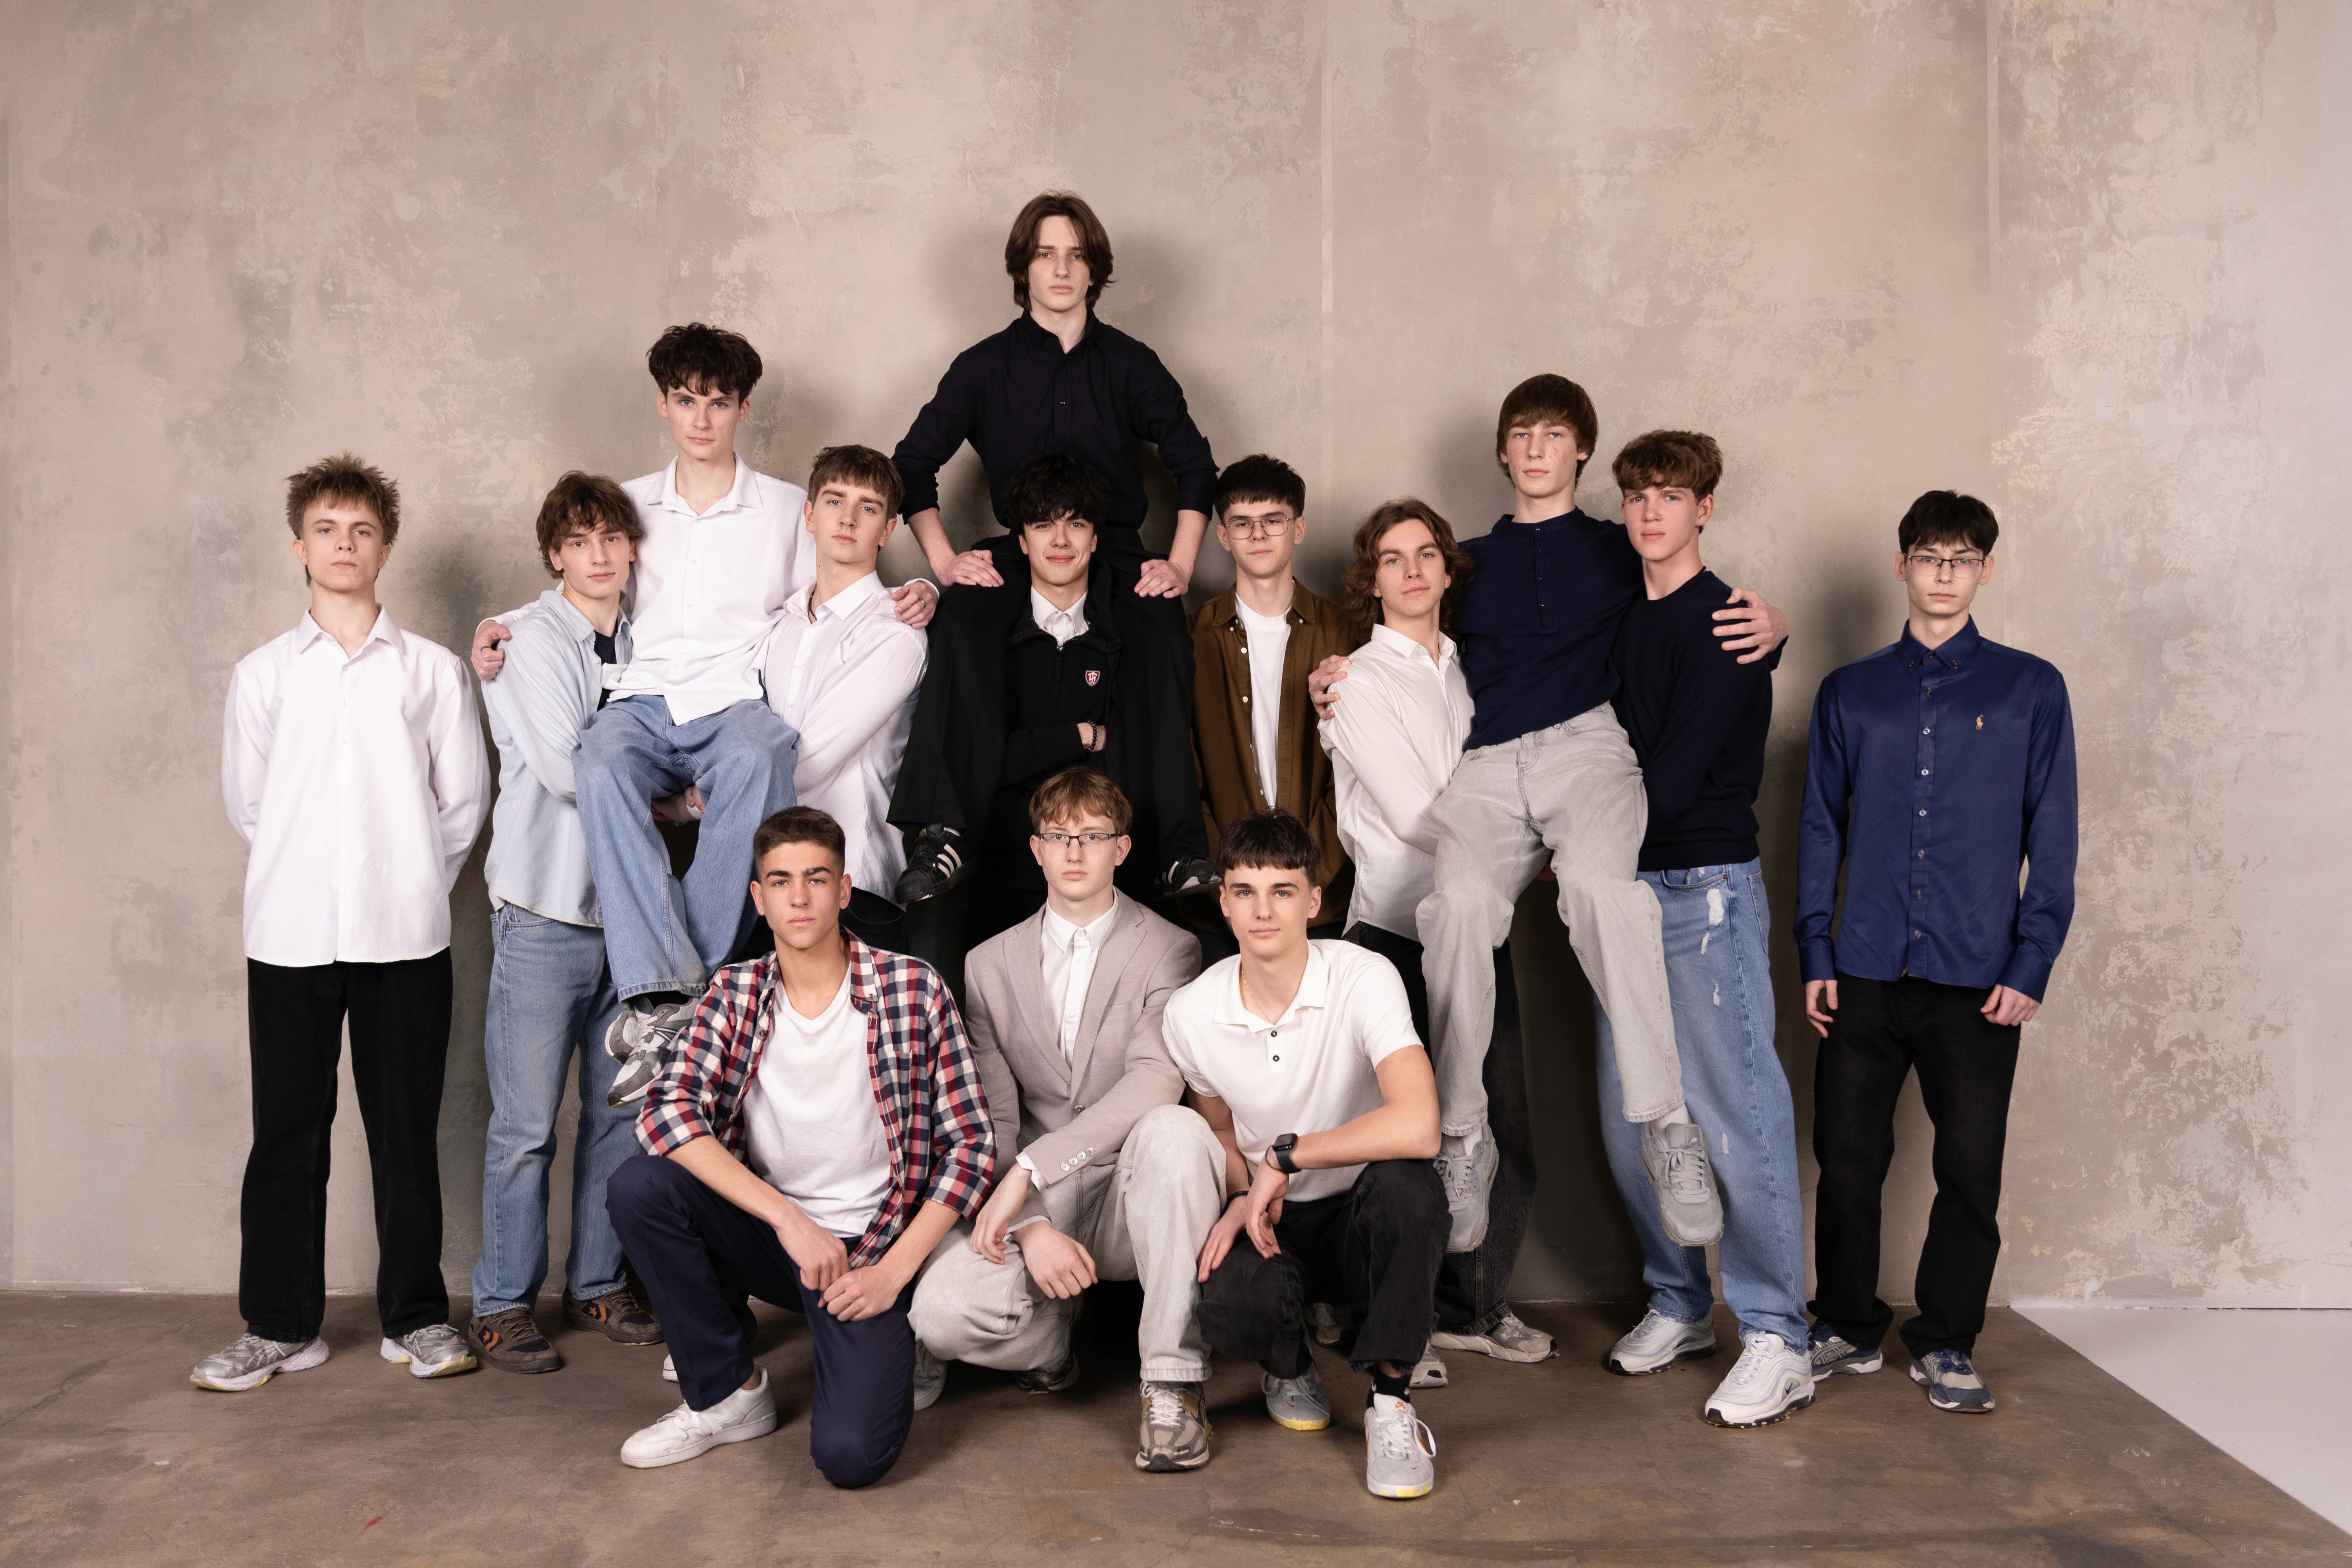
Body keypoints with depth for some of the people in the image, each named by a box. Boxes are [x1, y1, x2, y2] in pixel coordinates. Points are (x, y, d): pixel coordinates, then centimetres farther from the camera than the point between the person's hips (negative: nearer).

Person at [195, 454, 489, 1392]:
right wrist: (305, 877, 9)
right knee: (287, 1130, 6)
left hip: (406, 934, -1)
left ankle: (415, 1315, 17)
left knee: (406, 1129, 5)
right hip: (291, 934, 1)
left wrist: (408, 884, 7)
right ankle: (280, 1324, 19)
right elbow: (246, 803, 12)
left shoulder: (433, 670, 5)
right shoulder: (263, 673, 8)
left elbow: (464, 800, 7)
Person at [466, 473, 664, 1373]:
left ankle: (597, 1285, 23)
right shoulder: (528, 638, -4)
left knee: (619, 1111, 10)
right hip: (546, 910, -5)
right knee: (526, 1124, -1)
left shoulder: (643, 645, 13)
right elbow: (563, 767, -14)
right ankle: (502, 1306, 12)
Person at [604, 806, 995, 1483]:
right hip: (764, 1228, 4)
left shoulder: (911, 988, -8)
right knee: (636, 1185, -23)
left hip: (869, 1249, -3)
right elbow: (666, 1113, -14)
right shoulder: (735, 993, 0)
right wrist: (787, 1217, -23)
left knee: (850, 1454, -25)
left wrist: (893, 1271, -14)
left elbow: (970, 1143, -7)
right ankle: (728, 1394, -4)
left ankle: (891, 1345, 11)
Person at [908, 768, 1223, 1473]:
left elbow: (1155, 1081, -18)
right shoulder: (990, 964, 9)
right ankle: (1050, 1342, 11)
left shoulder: (1168, 951, 0)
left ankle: (1173, 1381, -24)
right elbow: (989, 1119, 2)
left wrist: (1029, 1169, -25)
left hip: (1133, 1194, -2)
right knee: (941, 1311, -26)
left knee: (1175, 1130, -37)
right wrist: (1031, 1227, -16)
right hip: (1032, 1203, 2)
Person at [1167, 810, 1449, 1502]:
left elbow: (1417, 1127, -35)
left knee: (1408, 1184, -37)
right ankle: (1290, 1367, 9)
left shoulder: (1364, 979, -20)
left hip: (1364, 1215, -2)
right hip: (1272, 1222, 2)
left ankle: (1390, 1400, -16)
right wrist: (1244, 1196, -9)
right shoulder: (1191, 1012, -7)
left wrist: (1286, 1157, -26)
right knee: (1228, 1307, -32)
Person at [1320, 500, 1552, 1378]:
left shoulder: (1467, 673, 15)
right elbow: (1414, 814, -9)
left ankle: (1473, 1308, 24)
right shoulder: (1358, 681, -3)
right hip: (1399, 926, -6)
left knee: (1505, 1132, 7)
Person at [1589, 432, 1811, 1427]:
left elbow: (1677, 776, -14)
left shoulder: (1724, 624, -8)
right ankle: (1678, 1305, 25)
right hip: (1629, 888, 7)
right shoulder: (1622, 621, 15)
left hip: (1708, 887, -7)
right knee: (1630, 1116, 10)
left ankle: (1776, 1342, 3)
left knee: (1738, 1113, -6)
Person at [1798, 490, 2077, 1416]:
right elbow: (1820, 828, 11)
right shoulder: (1849, 693, 10)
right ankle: (1848, 1328, 24)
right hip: (1864, 974, 2)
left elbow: (2052, 839, 3)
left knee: (1970, 1170, 5)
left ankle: (1946, 1342, 21)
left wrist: (2032, 965, -4)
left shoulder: (2031, 690, 5)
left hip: (1977, 981, -1)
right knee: (1847, 1159, 6)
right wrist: (1814, 954, 4)